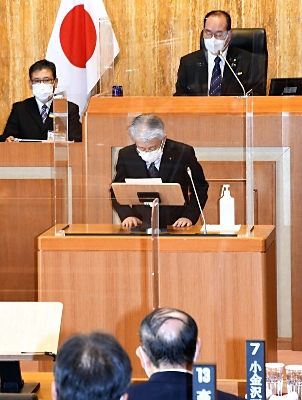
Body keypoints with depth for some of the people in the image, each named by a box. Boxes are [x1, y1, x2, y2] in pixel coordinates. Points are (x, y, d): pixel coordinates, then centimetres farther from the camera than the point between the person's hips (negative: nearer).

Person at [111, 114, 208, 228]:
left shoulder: (183, 153, -5)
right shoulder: (126, 155, 0)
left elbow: (200, 189, 4)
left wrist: (189, 217, -10)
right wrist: (127, 215, -8)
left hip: (176, 226, -1)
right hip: (141, 225, 2)